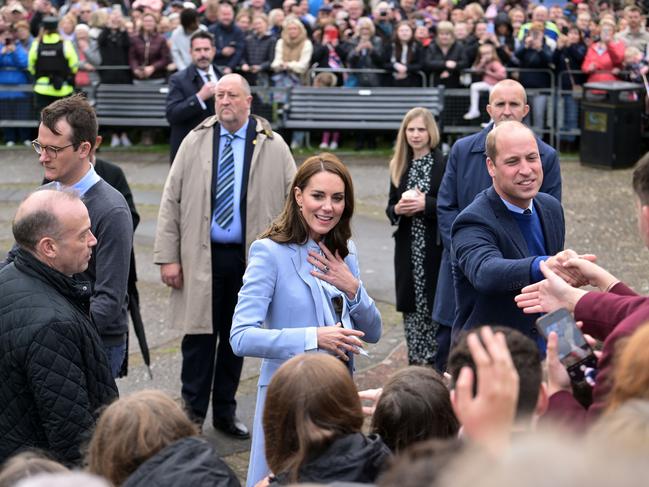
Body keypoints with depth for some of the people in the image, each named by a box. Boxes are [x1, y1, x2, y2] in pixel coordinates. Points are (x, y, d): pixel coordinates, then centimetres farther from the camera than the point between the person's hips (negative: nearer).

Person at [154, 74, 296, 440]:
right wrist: (168, 256, -5)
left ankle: (226, 411, 23)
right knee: (199, 335, 0)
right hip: (202, 257, -1)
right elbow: (171, 201, 2)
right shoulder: (195, 143, 2)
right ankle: (192, 413, 9)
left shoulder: (273, 146, 1)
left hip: (250, 257, 1)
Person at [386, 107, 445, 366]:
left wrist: (425, 204, -19)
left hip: (436, 246, -5)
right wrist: (398, 209, -7)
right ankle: (415, 360, 15)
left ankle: (437, 359, 4)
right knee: (411, 305, 7)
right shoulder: (399, 166, 11)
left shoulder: (444, 164, -6)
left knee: (435, 303, -3)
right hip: (408, 249, 5)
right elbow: (390, 207, 15)